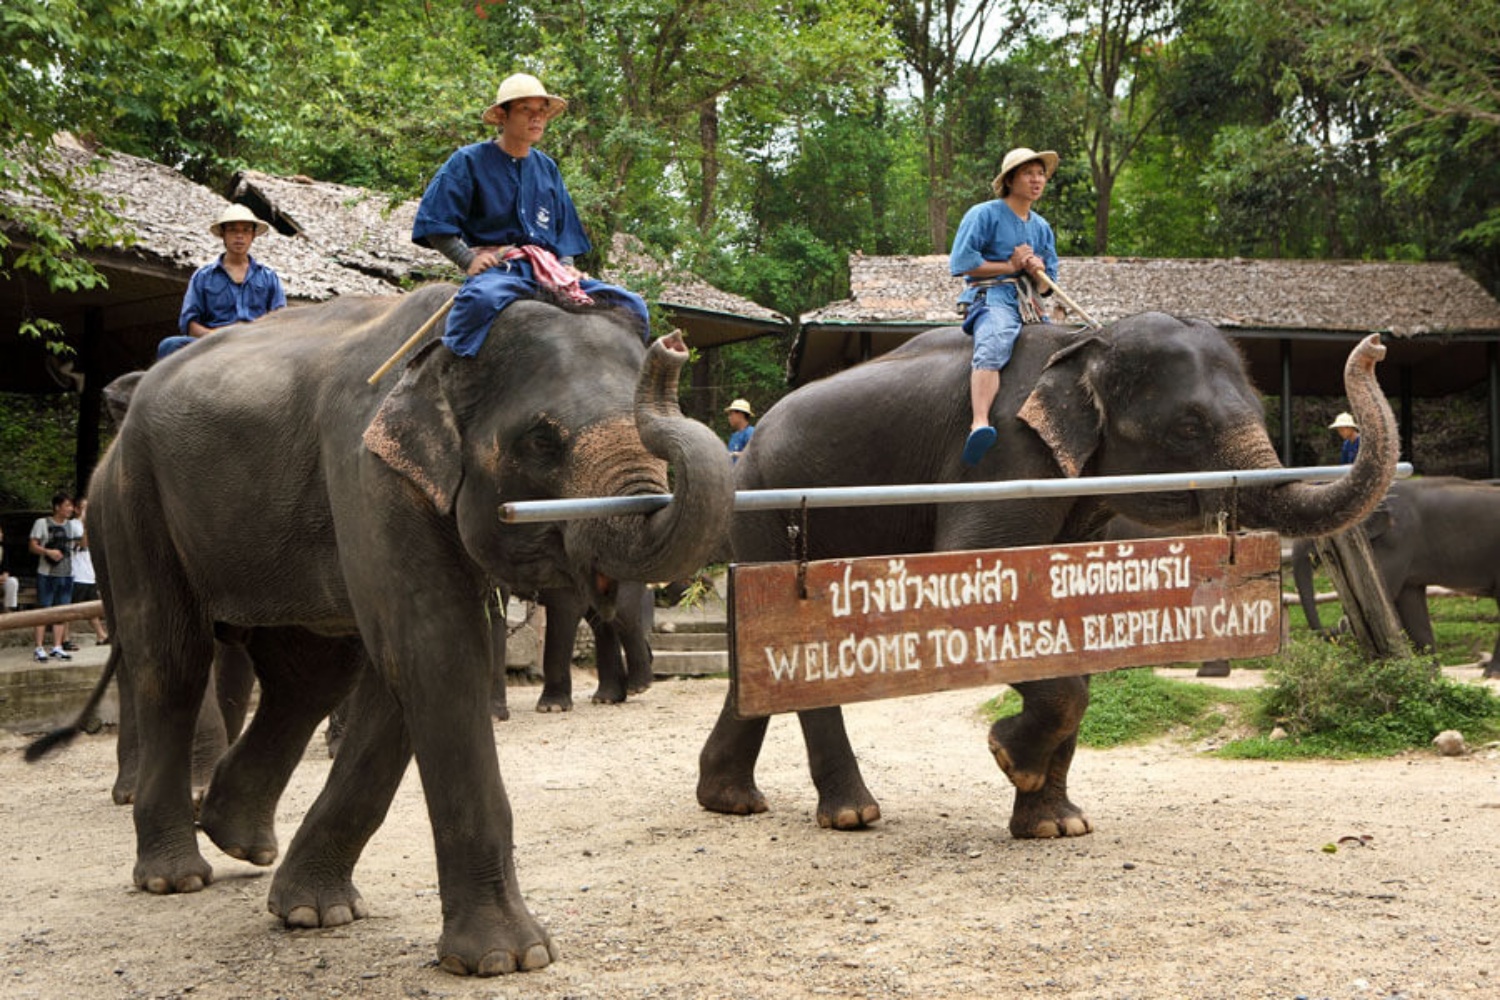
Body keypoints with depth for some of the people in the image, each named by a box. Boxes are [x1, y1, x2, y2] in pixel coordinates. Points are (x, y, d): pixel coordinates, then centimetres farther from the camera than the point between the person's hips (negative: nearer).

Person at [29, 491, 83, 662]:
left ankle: (57, 647, 11)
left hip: (66, 575, 4)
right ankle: (39, 648, -2)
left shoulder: (73, 525, 10)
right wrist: (48, 552, -21)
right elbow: (33, 546, -4)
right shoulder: (42, 523, -1)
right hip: (46, 574, -4)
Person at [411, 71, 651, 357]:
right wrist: (469, 261, -13)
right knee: (482, 298, -44)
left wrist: (566, 267, 5)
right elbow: (433, 224, 0)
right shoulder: (469, 161, 5)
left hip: (550, 271, 6)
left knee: (632, 307, -11)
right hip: (496, 269, -6)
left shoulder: (547, 169, 22)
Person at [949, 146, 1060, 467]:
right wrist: (1009, 266, -2)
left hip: (1029, 307, 7)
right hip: (991, 297, -7)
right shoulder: (984, 214, 5)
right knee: (993, 345, -36)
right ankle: (979, 425, -56)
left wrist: (1039, 272, -2)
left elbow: (1049, 287, 22)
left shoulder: (1042, 227, 25)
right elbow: (961, 262, -7)